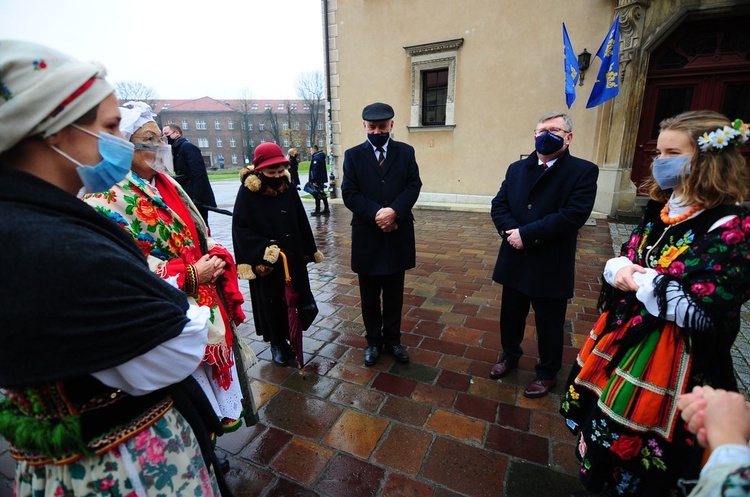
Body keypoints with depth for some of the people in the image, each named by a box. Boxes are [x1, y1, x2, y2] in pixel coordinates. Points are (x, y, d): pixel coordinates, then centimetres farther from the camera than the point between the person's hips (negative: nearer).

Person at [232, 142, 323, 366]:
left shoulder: (287, 187, 0)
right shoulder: (247, 193, -11)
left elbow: (301, 222, 7)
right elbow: (241, 229, -13)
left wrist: (309, 250, 11)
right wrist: (264, 250, -23)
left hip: (293, 258, 4)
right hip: (265, 262, -4)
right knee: (271, 304, 9)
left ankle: (287, 339, 32)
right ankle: (276, 343, 29)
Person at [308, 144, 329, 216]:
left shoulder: (316, 158, -16)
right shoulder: (321, 157, 15)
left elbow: (314, 170, -22)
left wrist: (314, 181, -23)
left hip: (317, 180, -10)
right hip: (322, 179, 10)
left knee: (317, 195, -4)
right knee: (322, 194, 14)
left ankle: (317, 211, 1)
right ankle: (326, 210, 19)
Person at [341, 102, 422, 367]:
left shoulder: (406, 152, 6)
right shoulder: (353, 155, 2)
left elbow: (413, 186, -3)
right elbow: (349, 193, -6)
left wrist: (394, 211, -20)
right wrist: (376, 214, -18)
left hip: (398, 234, 1)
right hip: (367, 235, -1)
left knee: (394, 293, 13)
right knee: (369, 295, 11)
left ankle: (392, 339, 30)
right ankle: (374, 340, 28)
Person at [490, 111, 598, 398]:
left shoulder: (583, 171, -7)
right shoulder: (517, 168, 8)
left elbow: (573, 215, -20)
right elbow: (498, 206, 0)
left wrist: (526, 234, -22)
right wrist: (511, 232, -18)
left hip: (551, 265, -4)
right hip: (515, 261, 5)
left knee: (549, 324, 13)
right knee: (511, 316, 20)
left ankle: (547, 373, 35)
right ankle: (510, 356, 44)